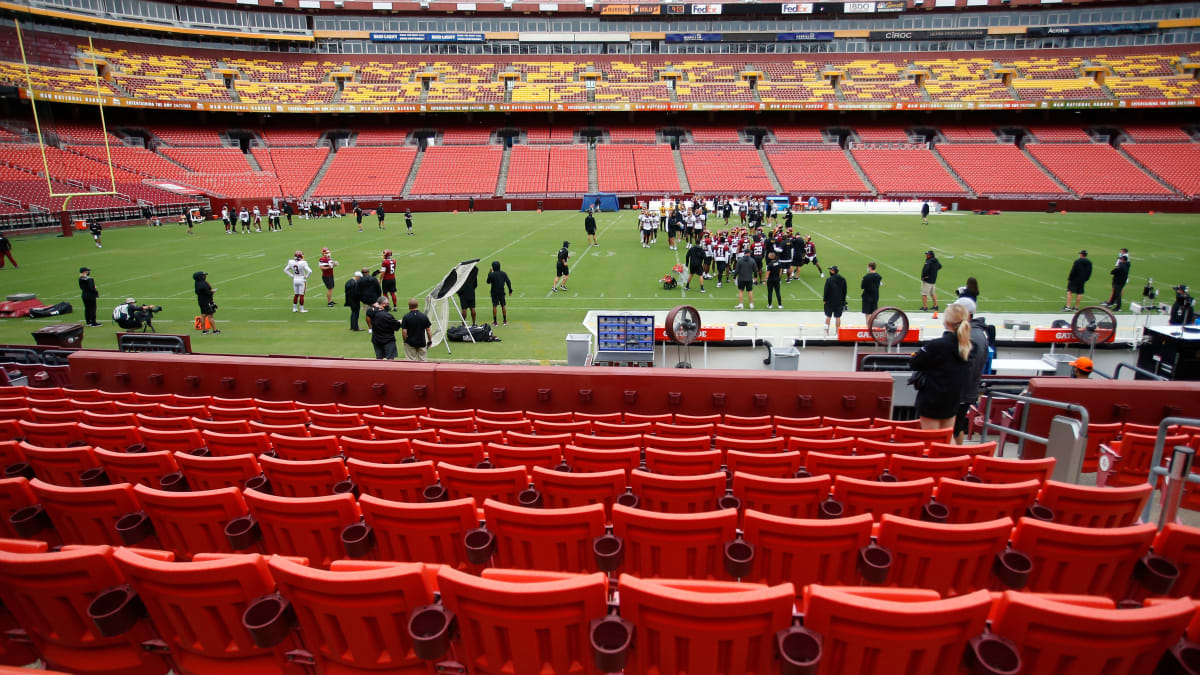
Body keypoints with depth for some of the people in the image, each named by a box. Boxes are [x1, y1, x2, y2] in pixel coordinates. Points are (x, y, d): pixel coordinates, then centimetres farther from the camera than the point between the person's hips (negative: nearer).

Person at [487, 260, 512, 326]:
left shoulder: (491, 274, -11)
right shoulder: (504, 273, -1)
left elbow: (488, 282, 4)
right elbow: (508, 282, 1)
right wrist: (510, 290, 10)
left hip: (494, 292, -3)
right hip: (501, 292, 3)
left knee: (494, 306, 2)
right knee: (503, 305, 10)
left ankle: (495, 321, 3)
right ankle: (505, 321, 13)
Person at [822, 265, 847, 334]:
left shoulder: (829, 280, -15)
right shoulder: (843, 279, 1)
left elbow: (826, 291, -13)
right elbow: (844, 291, 7)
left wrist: (825, 299, 1)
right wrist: (843, 301, 14)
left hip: (830, 301, -3)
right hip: (839, 302, 3)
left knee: (828, 316, 9)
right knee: (838, 317, 7)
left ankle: (826, 331, 12)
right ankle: (837, 331, 9)